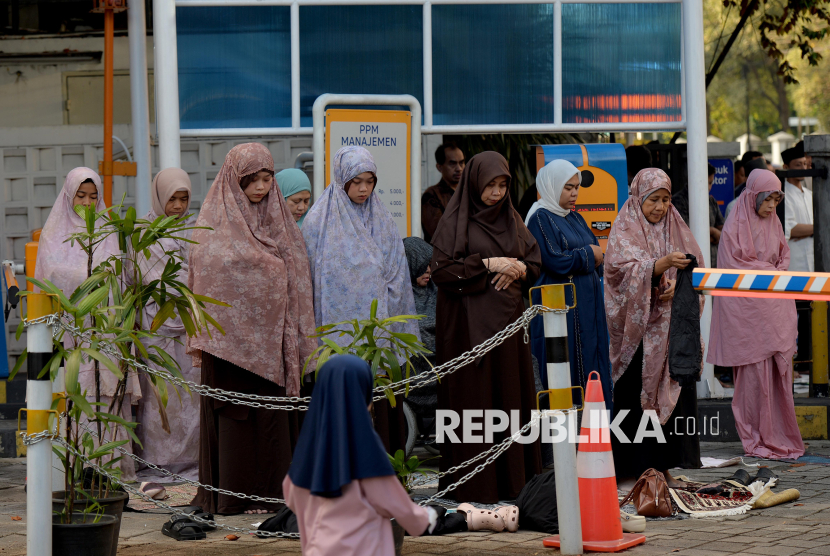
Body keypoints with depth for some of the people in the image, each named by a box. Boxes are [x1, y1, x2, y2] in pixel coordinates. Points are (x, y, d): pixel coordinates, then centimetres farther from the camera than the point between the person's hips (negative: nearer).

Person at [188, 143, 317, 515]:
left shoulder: (278, 219, 12)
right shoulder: (214, 222, -1)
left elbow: (296, 276, 13)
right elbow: (202, 276, -4)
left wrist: (298, 337, 8)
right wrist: (201, 338, -11)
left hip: (270, 334, 4)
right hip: (229, 330, -4)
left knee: (271, 411, 2)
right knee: (232, 411, -2)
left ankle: (269, 491, 7)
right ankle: (232, 494, 2)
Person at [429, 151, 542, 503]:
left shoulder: (511, 220, 13)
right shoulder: (456, 221, -3)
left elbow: (534, 262, 14)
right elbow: (441, 269, -11)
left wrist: (515, 270, -7)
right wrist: (488, 264, -16)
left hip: (508, 319, 6)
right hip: (470, 323, -5)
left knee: (512, 395, 5)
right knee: (474, 398, -5)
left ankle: (513, 479, 11)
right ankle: (474, 485, -2)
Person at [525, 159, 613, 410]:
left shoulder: (575, 218, 17)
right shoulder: (541, 218, -9)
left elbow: (596, 253, 16)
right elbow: (555, 262, -18)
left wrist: (595, 256, -7)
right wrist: (588, 254, -6)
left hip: (587, 305, 8)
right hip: (561, 306, -8)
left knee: (590, 362, 6)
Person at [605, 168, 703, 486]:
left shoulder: (675, 227, 14)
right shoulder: (624, 230, -1)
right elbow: (623, 269, -15)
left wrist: (680, 284, -12)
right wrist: (663, 264, -29)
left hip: (671, 323, 5)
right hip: (638, 324, -4)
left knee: (672, 388, 1)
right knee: (638, 394, -6)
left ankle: (664, 466, 7)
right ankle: (641, 469, -2)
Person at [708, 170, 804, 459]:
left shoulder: (774, 223, 14)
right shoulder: (735, 226, -6)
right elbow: (735, 267, -10)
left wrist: (777, 273, -1)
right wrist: (771, 272, -7)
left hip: (775, 308, 6)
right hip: (747, 308, -6)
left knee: (780, 369, 3)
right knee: (755, 373, -7)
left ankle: (781, 437, 7)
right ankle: (757, 439, -1)